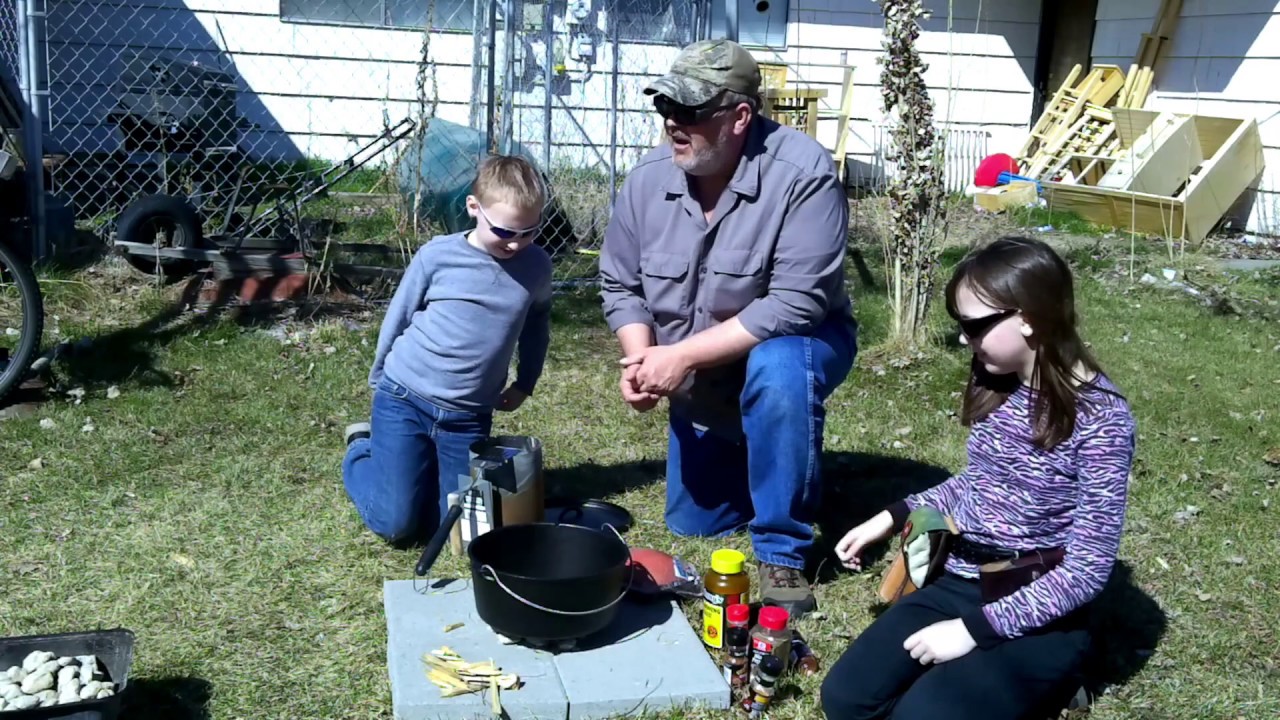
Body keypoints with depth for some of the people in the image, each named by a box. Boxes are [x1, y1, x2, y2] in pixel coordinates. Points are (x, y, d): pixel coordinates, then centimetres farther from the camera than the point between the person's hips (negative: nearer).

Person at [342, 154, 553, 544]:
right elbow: (397, 320, 2)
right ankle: (363, 451, 27)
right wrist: (381, 383, 11)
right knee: (395, 523, -2)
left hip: (469, 418, 3)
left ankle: (423, 467, 33)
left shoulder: (537, 267, -3)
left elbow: (537, 325, 17)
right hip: (403, 401, -3)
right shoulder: (437, 255, -12)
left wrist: (524, 384, 15)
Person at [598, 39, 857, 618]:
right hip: (701, 387, 5)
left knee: (776, 369, -40)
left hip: (792, 347, -5)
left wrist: (682, 355, -34)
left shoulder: (803, 175, -29)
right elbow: (620, 286, -4)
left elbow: (796, 304, -34)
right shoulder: (648, 180, -14)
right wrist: (642, 359, -22)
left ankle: (782, 555, -23)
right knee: (692, 525, 13)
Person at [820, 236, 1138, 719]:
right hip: (957, 585, 6)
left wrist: (977, 628, -22)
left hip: (1037, 616, -5)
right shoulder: (995, 385, 1)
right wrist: (894, 516, 7)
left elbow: (1088, 568, -19)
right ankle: (968, 675, 8)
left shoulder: (1099, 417, -19)